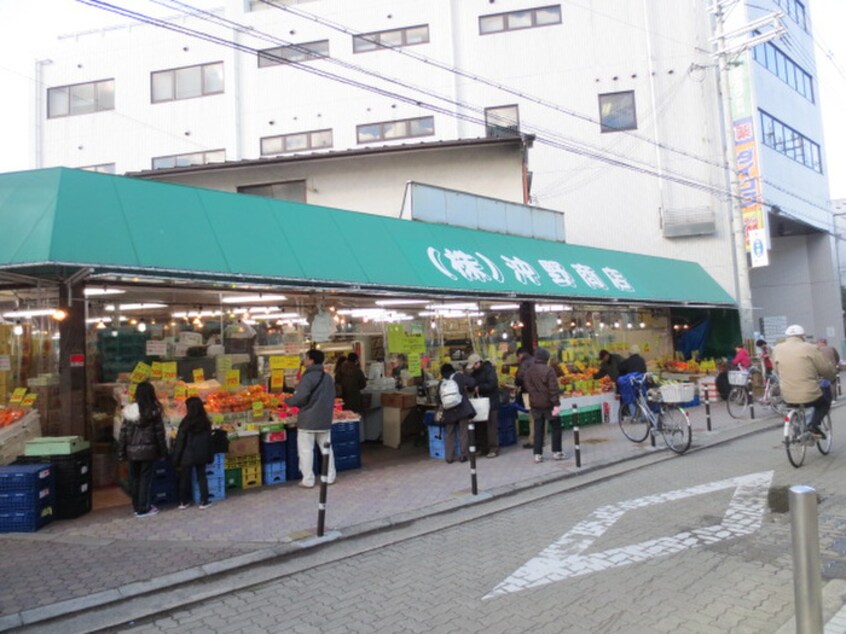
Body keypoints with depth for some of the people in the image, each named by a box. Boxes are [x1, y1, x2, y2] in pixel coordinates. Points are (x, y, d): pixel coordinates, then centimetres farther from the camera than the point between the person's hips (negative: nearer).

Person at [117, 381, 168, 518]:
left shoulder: (129, 410, 0)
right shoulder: (153, 411, -8)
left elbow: (123, 433, 1)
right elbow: (159, 433, -6)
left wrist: (121, 453, 7)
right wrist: (163, 451, 3)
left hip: (132, 450, 3)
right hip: (148, 450, -3)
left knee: (134, 479, 14)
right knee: (145, 479, 5)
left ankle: (136, 506, 25)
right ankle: (143, 509, 9)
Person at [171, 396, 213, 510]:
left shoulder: (186, 423, -13)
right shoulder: (206, 422, 0)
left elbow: (180, 442, -10)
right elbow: (209, 441, 6)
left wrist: (176, 459, -4)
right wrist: (209, 456, 13)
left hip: (187, 456, -3)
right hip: (201, 455, 3)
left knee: (185, 478, 10)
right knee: (202, 477, 11)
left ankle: (184, 502, 19)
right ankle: (204, 501, 10)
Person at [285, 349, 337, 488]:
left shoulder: (308, 377, -15)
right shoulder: (327, 377, 9)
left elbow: (300, 398, -20)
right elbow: (332, 397, 15)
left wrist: (287, 401, -2)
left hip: (308, 420, -7)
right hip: (325, 419, 7)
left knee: (306, 450, 2)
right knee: (326, 448, 14)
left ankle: (308, 480, 4)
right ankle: (330, 477, 19)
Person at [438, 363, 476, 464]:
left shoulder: (441, 383, 7)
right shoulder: (459, 376, 1)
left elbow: (439, 399, 9)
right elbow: (472, 383, -6)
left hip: (449, 412, 2)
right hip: (462, 409, -2)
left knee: (449, 434, 12)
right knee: (464, 433, 6)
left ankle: (449, 457, 12)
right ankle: (463, 455, 6)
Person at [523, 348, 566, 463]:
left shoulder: (529, 371, 4)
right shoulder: (548, 370, -13)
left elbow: (526, 386, 7)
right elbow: (553, 388, -15)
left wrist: (534, 395, 13)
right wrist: (556, 403, -15)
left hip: (535, 404, 5)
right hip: (548, 403, -5)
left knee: (538, 429, 9)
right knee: (556, 427, 10)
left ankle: (537, 454, 7)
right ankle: (556, 452, 13)